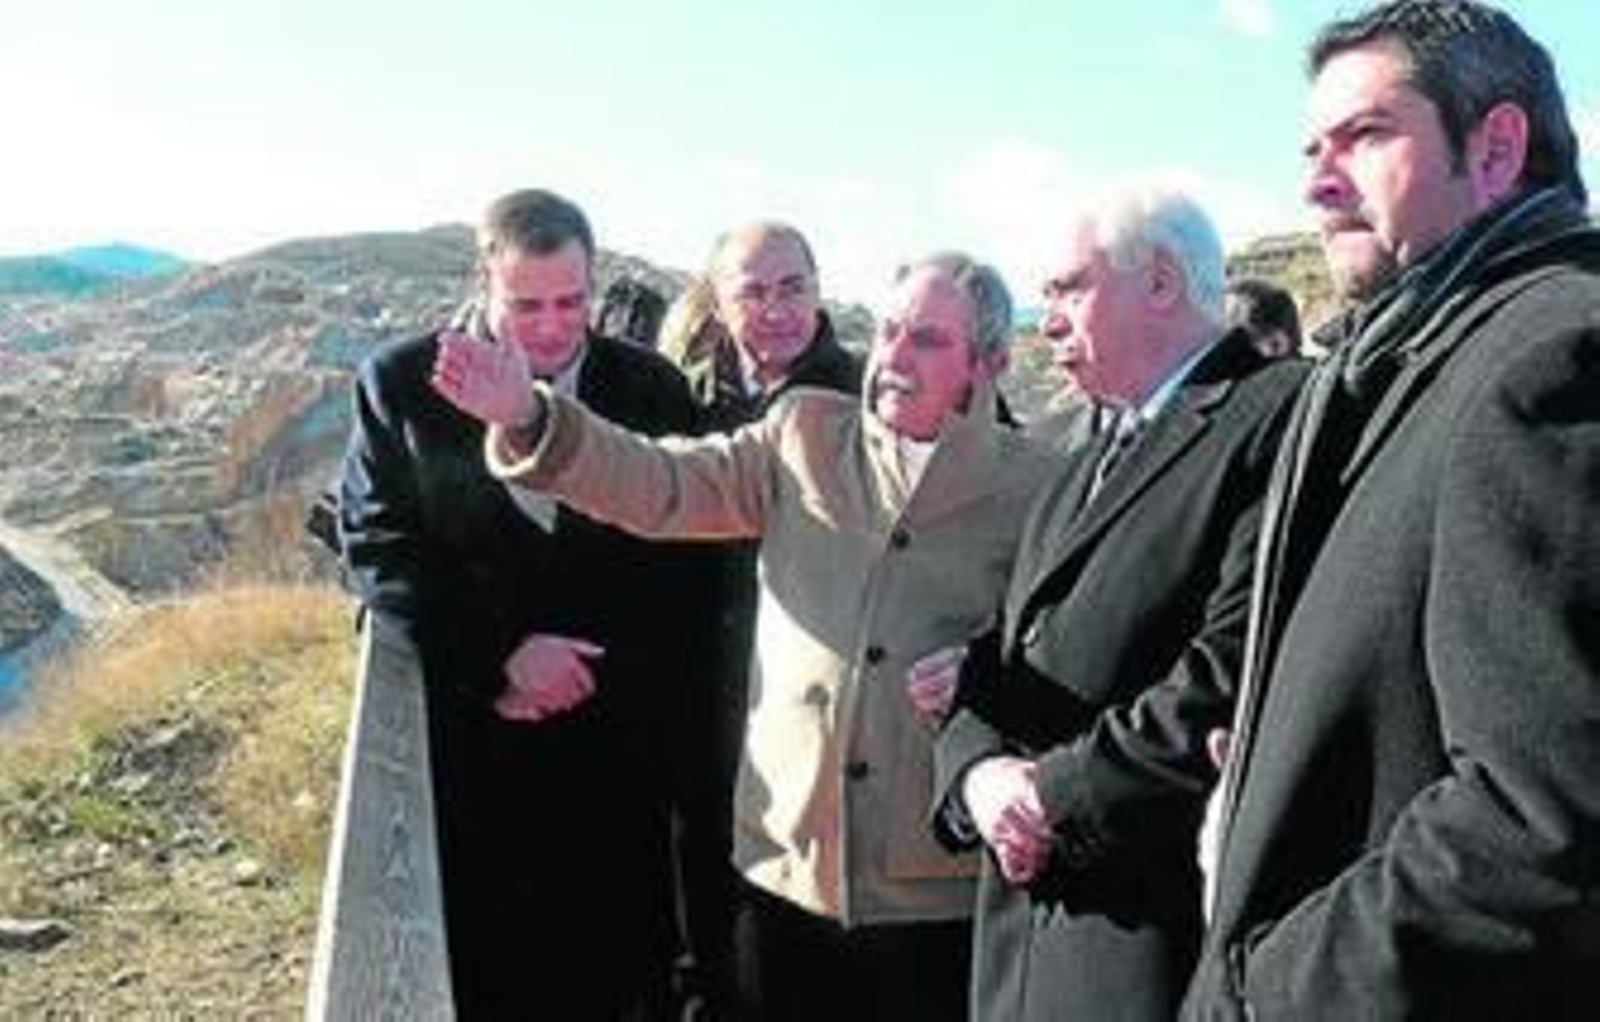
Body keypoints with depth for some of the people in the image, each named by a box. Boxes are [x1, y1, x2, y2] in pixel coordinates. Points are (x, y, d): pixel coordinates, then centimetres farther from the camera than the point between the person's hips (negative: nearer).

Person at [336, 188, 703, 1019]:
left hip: (615, 743, 1)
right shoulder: (402, 381, 0)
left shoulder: (651, 388, 3)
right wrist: (504, 653, -12)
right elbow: (376, 546, -4)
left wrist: (594, 672, -7)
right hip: (466, 740, -1)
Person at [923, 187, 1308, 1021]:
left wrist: (1057, 797, -14)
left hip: (1162, 930, -7)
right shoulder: (1076, 476, 20)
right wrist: (979, 774, -6)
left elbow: (1237, 673, -19)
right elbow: (1006, 666, 15)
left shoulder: (1278, 413, -9)